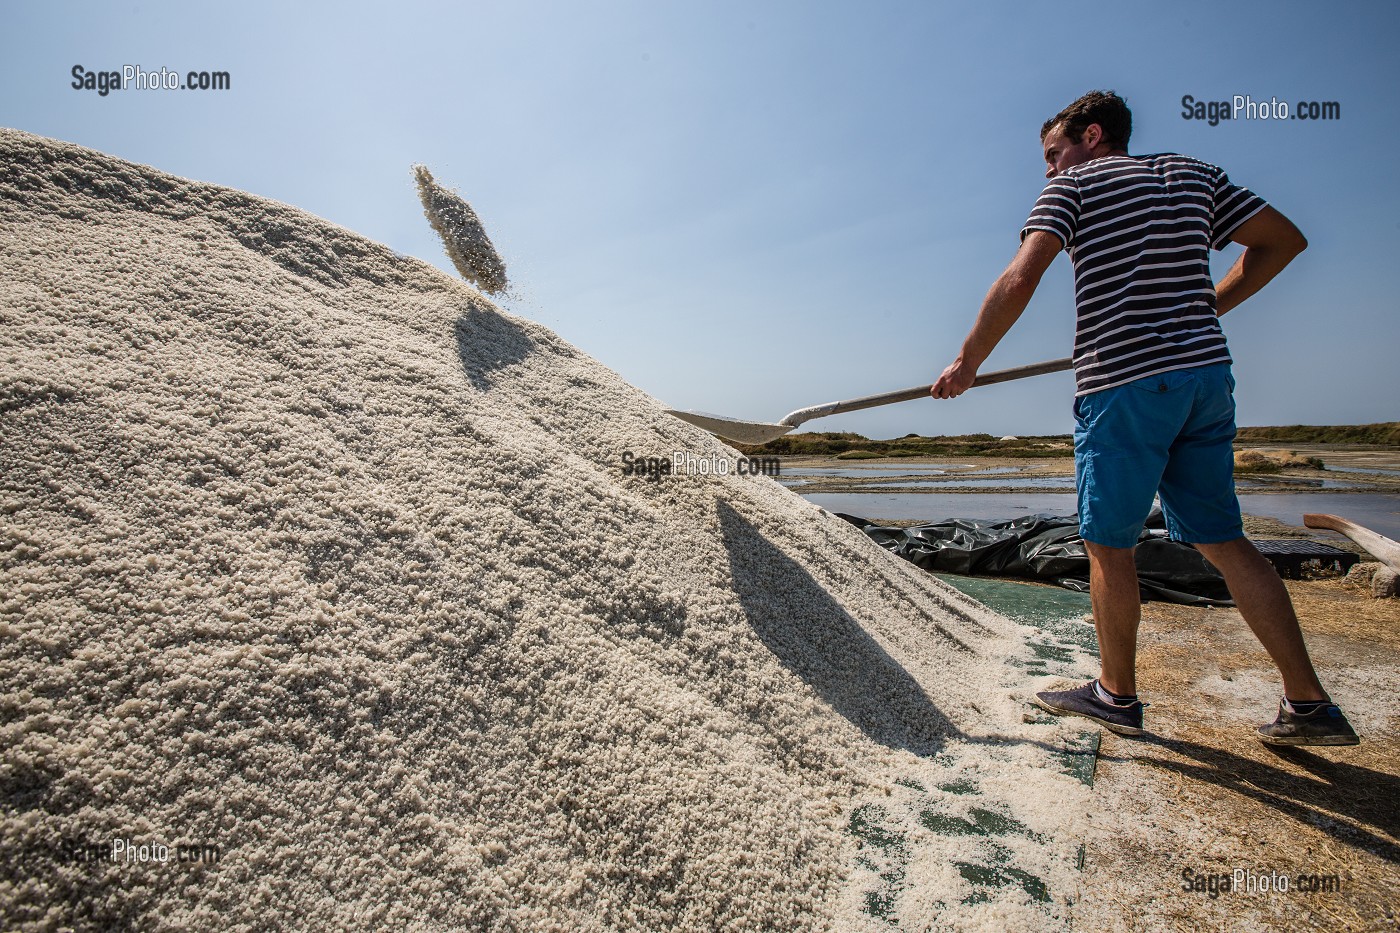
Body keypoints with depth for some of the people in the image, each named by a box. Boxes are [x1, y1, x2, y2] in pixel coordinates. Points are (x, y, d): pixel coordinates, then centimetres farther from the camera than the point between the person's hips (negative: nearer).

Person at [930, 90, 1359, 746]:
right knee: (1222, 540, 12)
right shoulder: (1193, 173, 19)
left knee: (1108, 544, 5)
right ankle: (1309, 704, 14)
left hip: (1123, 382, -6)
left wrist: (967, 363, -9)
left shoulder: (1074, 184, 2)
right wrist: (1204, 309, 19)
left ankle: (1116, 694, 18)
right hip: (1206, 374, 7)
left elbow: (1021, 278, -13)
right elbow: (1284, 239, 19)